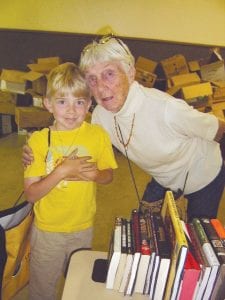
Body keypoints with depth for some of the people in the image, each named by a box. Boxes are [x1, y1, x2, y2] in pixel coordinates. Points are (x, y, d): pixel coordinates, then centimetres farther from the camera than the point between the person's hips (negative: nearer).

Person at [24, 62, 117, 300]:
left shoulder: (98, 135, -12)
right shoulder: (39, 140, -17)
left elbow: (108, 175, 0)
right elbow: (31, 194, -17)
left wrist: (94, 174, -22)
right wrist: (62, 171, -30)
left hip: (83, 227, 2)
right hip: (48, 229, -1)